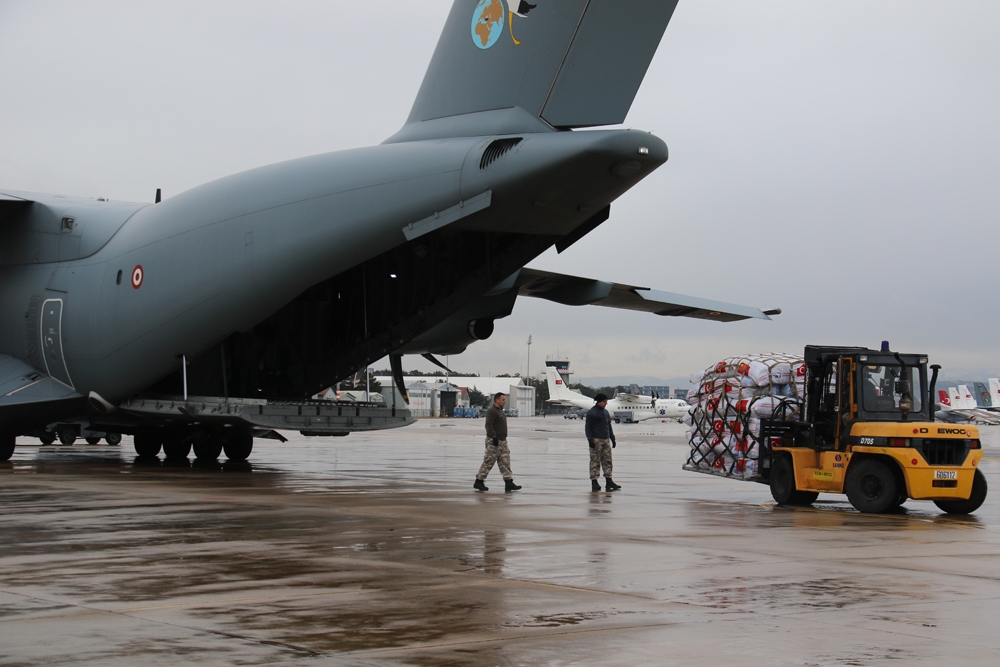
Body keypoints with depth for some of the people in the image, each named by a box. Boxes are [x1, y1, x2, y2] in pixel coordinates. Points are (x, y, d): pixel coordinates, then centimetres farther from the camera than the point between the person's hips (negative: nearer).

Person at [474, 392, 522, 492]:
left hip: (502, 441, 10)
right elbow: (489, 425, -22)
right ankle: (478, 482, 5)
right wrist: (494, 437, -27)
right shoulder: (491, 411, -13)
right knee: (488, 463, -4)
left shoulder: (500, 411, 18)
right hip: (494, 442, -10)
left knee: (505, 463, 4)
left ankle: (509, 483, 2)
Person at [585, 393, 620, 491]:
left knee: (607, 461, 5)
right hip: (596, 440, -7)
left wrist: (612, 438, 19)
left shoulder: (605, 412, 17)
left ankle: (609, 481, 6)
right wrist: (590, 439, -17)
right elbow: (588, 427, -8)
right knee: (595, 462, -5)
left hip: (606, 440, 7)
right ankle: (594, 482, -3)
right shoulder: (592, 413, -6)